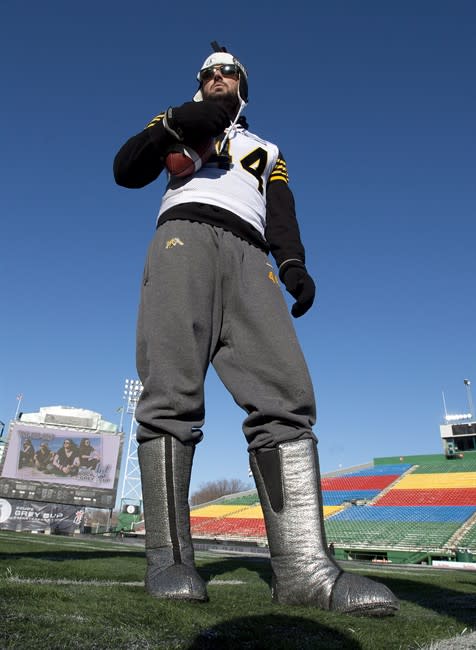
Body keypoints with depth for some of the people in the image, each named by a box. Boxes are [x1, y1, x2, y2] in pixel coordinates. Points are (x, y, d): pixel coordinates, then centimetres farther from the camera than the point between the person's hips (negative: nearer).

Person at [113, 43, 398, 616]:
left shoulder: (267, 151, 37)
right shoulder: (179, 127, 32)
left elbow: (280, 210, 19)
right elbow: (125, 171, 17)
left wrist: (292, 262, -3)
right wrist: (173, 123, -1)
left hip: (248, 255, 2)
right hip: (185, 234, -1)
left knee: (285, 395, -20)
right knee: (173, 392, -20)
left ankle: (302, 566, -23)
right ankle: (168, 558, -16)